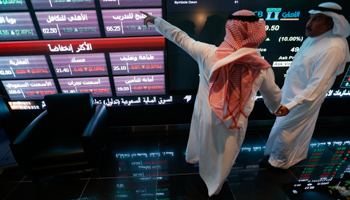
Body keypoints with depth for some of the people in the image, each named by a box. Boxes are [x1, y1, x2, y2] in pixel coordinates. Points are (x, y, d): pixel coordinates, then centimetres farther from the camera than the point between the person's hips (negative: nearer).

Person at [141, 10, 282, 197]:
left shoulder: (208, 53, -21)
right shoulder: (261, 68, -17)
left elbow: (180, 37, -8)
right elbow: (274, 96, 1)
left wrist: (156, 20, 9)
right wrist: (275, 109, 25)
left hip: (205, 116, 1)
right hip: (234, 124, 0)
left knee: (204, 145, 33)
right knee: (222, 157, 25)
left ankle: (193, 157, 66)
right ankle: (214, 188, 52)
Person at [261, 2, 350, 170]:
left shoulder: (333, 48, -25)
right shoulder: (313, 38, 2)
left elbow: (317, 85, -27)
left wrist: (290, 105, -32)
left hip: (303, 101, -8)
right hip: (291, 95, 8)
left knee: (283, 130, 6)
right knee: (296, 131, 23)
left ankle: (278, 162, 29)